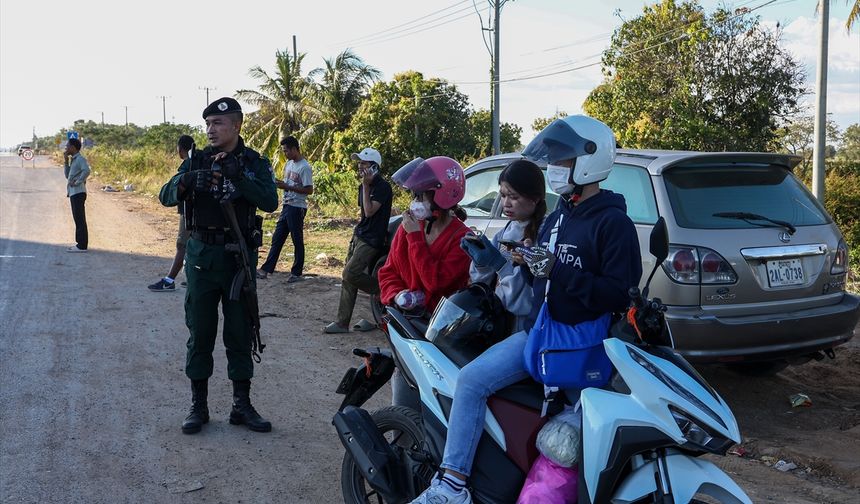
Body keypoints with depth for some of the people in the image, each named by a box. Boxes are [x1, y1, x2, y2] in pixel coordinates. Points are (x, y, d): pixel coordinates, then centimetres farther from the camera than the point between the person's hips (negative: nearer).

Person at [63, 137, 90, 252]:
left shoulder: (80, 159, -11)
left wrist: (78, 182, -22)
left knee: (80, 219, -7)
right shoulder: (73, 160, 18)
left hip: (78, 193, -10)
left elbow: (86, 171, -29)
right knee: (78, 219, 13)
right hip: (73, 193, 10)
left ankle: (82, 245, -5)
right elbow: (67, 175, 19)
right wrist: (66, 161, 11)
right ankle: (80, 243, 19)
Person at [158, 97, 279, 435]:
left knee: (240, 332, 6)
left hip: (239, 257, -1)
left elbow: (270, 202, -17)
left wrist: (237, 177, -30)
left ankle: (242, 405, 17)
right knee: (200, 332, 6)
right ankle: (198, 405, 17)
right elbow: (166, 197, -6)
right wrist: (183, 183, -28)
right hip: (202, 255, 1)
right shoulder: (197, 161, 3)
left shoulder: (255, 164, -1)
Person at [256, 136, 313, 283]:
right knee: (277, 239, 9)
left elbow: (309, 190, -20)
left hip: (297, 208, -9)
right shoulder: (289, 163, 12)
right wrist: (280, 184, 0)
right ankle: (266, 269, 12)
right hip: (286, 206, 9)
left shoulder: (304, 167, -16)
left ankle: (296, 273, 11)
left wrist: (287, 187, -20)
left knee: (297, 241, 2)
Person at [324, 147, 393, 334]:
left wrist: (366, 186, -20)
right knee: (348, 278, 5)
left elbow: (369, 211, -22)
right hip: (359, 235, 9)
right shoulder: (364, 186, 14)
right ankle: (342, 323, 8)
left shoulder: (383, 187, -14)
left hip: (372, 240, -9)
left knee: (350, 274, -18)